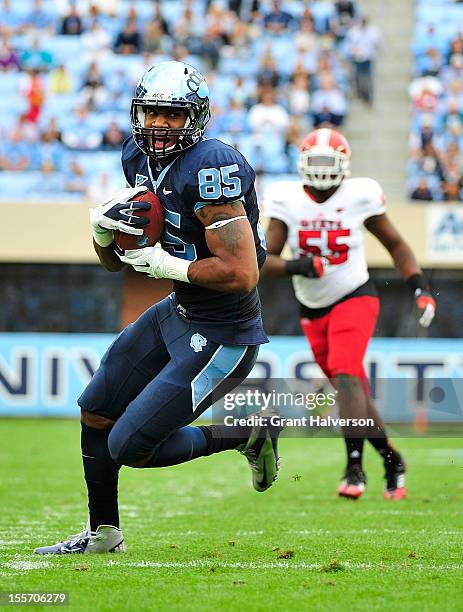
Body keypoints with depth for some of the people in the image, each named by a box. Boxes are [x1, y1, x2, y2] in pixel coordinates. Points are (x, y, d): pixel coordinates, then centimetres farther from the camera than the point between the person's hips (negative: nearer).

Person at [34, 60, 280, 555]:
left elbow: (241, 273, -30)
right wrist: (103, 226, -11)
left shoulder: (210, 169, -26)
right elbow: (114, 261, 10)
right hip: (177, 312, 9)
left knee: (129, 446, -7)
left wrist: (164, 263, -22)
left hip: (223, 337, -9)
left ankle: (247, 434, 11)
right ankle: (102, 533, 36)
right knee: (96, 412, 18)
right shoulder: (139, 158, 2)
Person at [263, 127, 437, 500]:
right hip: (313, 311, 4)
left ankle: (355, 467, -26)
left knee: (346, 377, -24)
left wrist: (421, 288, -7)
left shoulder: (359, 196, -8)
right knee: (355, 395, 9)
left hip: (355, 298, -3)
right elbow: (266, 262, -8)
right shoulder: (287, 201, -5)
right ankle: (391, 459, 26)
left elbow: (396, 245, 4)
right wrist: (297, 267, -29)